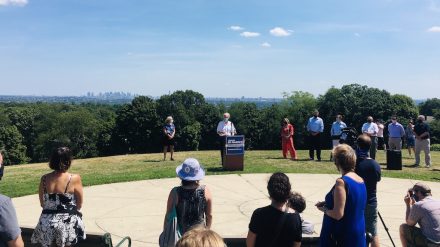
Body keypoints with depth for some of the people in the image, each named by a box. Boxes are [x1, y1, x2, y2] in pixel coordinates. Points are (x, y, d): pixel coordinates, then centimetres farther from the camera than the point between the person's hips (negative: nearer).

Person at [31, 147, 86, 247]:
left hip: (47, 223, 3)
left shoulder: (44, 179, -2)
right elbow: (79, 205, -3)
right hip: (68, 223, -3)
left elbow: (42, 204, 8)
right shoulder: (75, 178, -12)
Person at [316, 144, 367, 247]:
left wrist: (324, 209, -6)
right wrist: (328, 203, 10)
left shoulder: (342, 182, -21)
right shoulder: (361, 181, 3)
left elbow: (338, 214, -24)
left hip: (343, 236, -8)